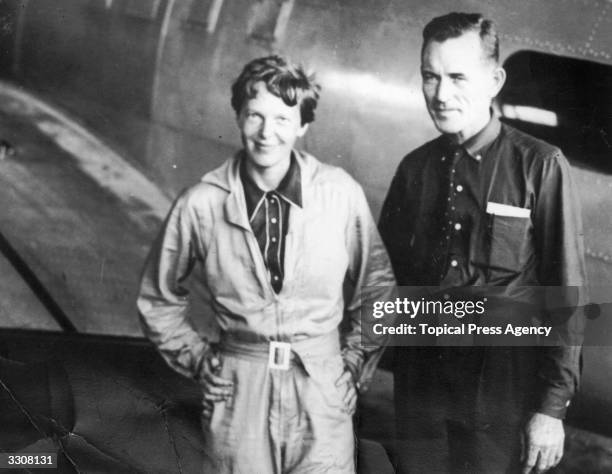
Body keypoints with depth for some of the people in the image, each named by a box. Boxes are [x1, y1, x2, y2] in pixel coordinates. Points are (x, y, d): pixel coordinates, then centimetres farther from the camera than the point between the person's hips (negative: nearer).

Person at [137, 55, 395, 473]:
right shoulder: (200, 205, -5)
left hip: (323, 389, 0)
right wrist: (198, 360, 4)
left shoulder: (342, 194, -5)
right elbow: (159, 300, 10)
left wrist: (355, 363, 5)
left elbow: (378, 290, 9)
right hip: (237, 388, 0)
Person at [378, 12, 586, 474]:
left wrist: (552, 406, -9)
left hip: (502, 392, -3)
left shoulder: (540, 167, -9)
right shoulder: (415, 168, 4)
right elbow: (386, 272, 11)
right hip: (419, 388, 4)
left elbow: (566, 292, -8)